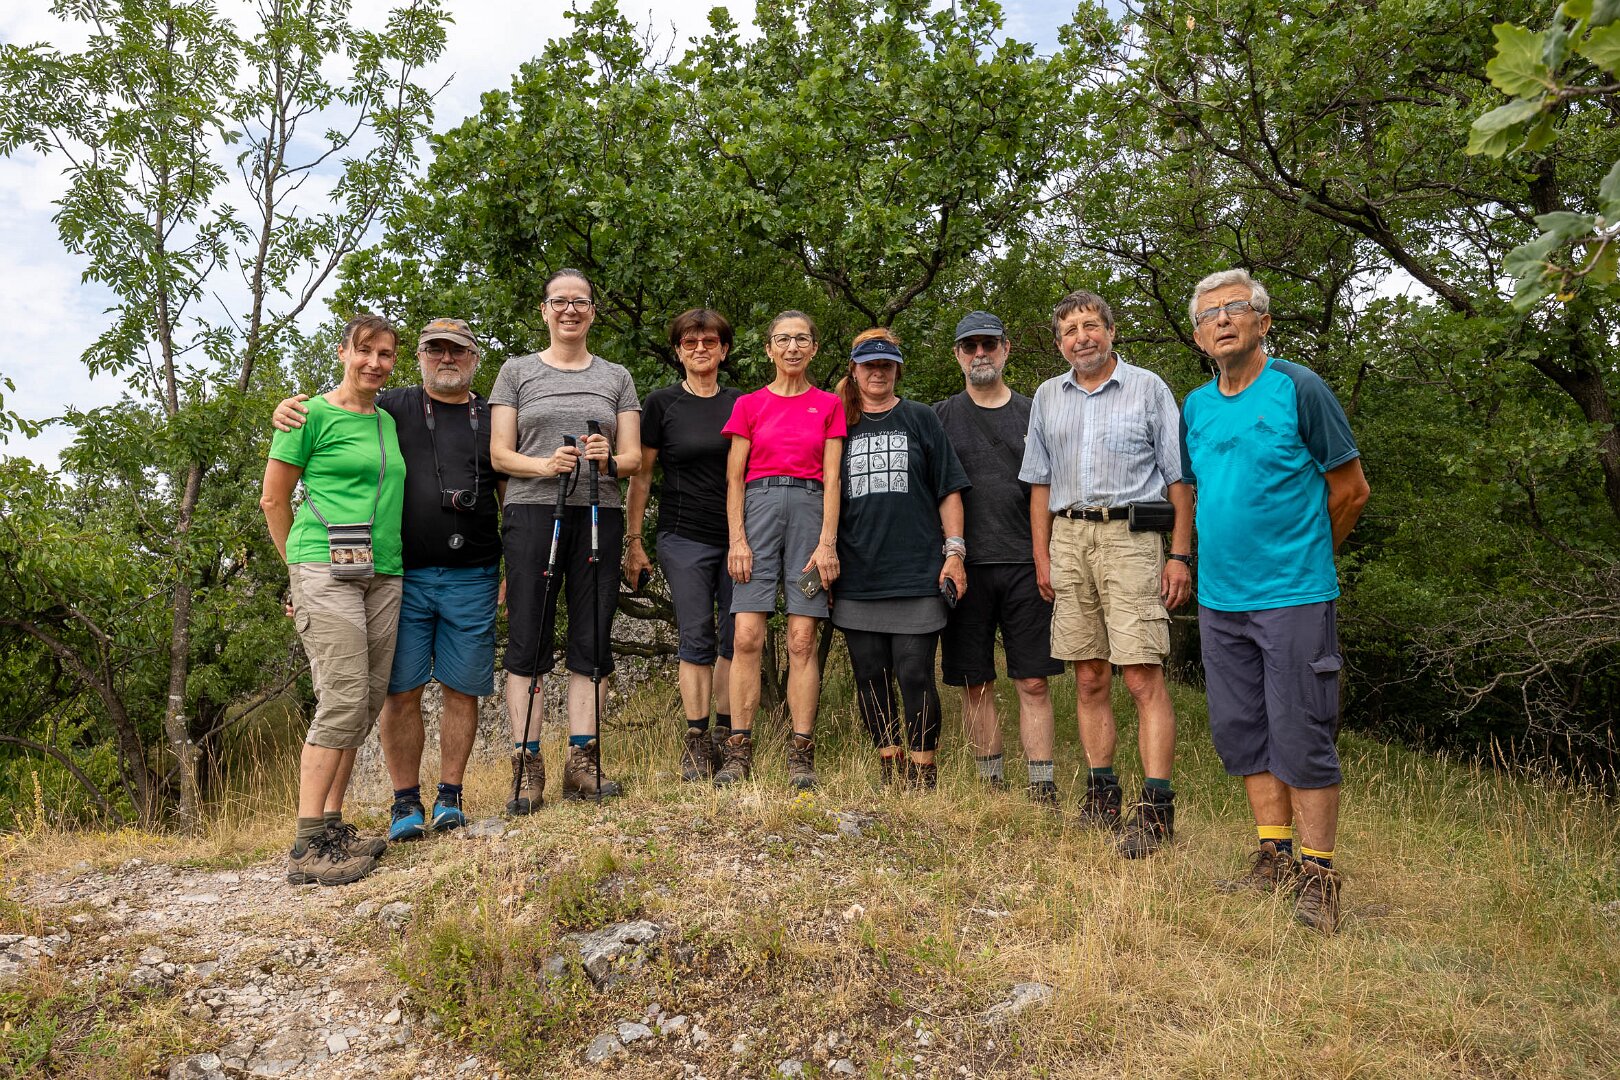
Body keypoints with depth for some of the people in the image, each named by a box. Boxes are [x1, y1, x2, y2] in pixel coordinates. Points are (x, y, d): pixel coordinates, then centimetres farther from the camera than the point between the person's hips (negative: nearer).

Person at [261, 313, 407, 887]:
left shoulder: (389, 422, 18)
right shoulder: (311, 414, 0)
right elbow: (273, 500, 3)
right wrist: (302, 564, 8)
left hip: (384, 575, 7)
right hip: (327, 574, -6)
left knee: (366, 707, 6)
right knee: (343, 701, -12)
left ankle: (333, 824, 17)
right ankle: (309, 847, -6)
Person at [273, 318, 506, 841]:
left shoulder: (492, 420, 11)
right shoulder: (393, 407, 8)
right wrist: (288, 410, -12)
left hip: (471, 580, 1)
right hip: (402, 576, -1)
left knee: (462, 690, 5)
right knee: (401, 692, 1)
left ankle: (450, 797, 18)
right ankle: (406, 803, 13)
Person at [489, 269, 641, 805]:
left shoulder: (616, 377, 16)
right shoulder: (517, 371, 12)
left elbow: (633, 456, 11)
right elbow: (499, 453, 5)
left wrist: (609, 461, -12)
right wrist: (546, 465, -15)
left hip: (599, 516, 2)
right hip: (532, 512, -1)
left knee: (592, 640, 0)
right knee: (527, 640, -4)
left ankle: (583, 761, 6)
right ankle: (527, 766, 1)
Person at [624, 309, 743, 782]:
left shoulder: (740, 404, 9)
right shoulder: (661, 403, 3)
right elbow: (641, 475, 5)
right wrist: (634, 541, 0)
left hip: (737, 536, 2)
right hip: (685, 538, -2)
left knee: (736, 637, 3)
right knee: (697, 638, -4)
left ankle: (725, 735, 13)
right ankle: (696, 740, 4)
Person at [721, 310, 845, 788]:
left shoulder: (828, 405, 12)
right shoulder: (749, 404, 12)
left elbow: (831, 478, 5)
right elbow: (734, 478, 8)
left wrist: (827, 542, -5)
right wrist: (737, 539, -4)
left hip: (810, 511, 0)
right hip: (758, 508, 0)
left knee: (802, 639, -3)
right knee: (747, 636, -8)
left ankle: (801, 754, 1)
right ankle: (738, 751, -2)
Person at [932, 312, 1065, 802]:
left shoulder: (1032, 413, 12)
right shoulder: (941, 416, 10)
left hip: (1025, 564, 0)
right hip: (965, 565, 0)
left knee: (1034, 681, -1)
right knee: (976, 683, 4)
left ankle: (1043, 789, 4)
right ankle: (991, 784, 15)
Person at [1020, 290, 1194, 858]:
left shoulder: (1148, 388, 5)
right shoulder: (1047, 397, 16)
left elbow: (1178, 478, 2)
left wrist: (1180, 555, -6)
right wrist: (1042, 556, 10)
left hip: (1131, 537, -4)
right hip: (1069, 539, 4)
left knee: (1143, 677, -10)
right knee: (1088, 678, 7)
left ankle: (1156, 806, -7)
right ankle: (1101, 793, 17)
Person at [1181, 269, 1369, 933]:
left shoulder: (1298, 390, -7)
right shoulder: (1195, 407, 10)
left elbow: (1350, 489, -2)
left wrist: (1304, 557, 8)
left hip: (1293, 598, -6)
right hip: (1220, 599, 6)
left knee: (1302, 736, -2)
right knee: (1241, 731, 11)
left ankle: (1316, 875, 10)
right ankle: (1275, 855, 24)